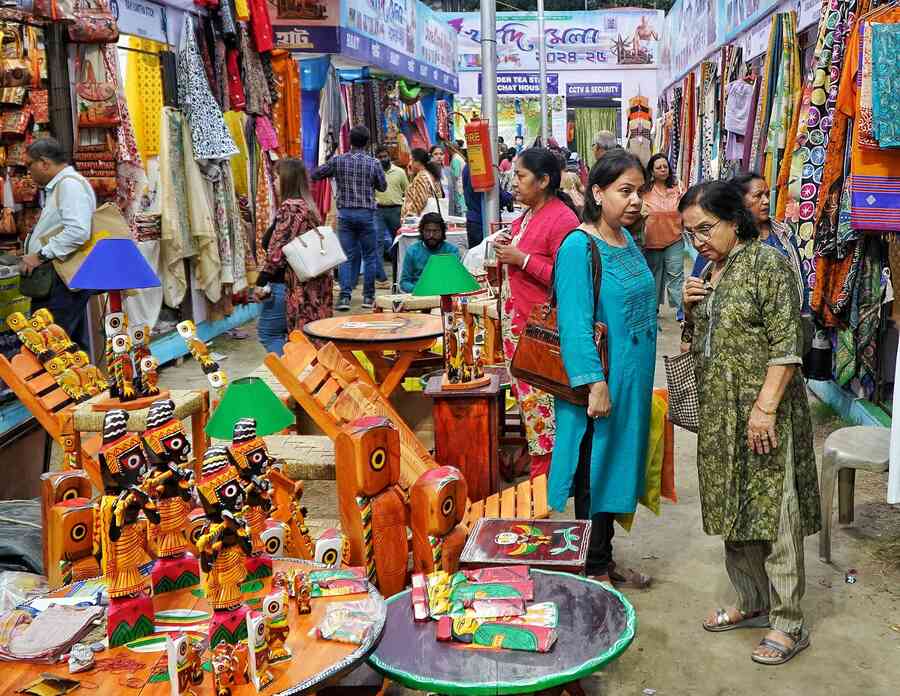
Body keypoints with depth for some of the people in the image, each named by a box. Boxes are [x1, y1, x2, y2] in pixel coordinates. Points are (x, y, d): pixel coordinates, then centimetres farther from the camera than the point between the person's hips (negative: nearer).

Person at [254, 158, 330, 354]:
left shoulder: (289, 207, -14)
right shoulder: (309, 206, 13)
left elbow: (277, 251, -18)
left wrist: (261, 282, -12)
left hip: (289, 283, -9)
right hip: (311, 284, 9)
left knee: (267, 331, 3)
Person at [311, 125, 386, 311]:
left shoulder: (338, 161, 0)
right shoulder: (373, 163, -4)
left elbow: (315, 175, 8)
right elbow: (383, 187, 7)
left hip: (345, 213, 1)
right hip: (366, 213, -1)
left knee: (347, 255, 4)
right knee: (369, 255, 9)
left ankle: (345, 295, -6)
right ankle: (368, 296, 11)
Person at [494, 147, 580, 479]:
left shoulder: (562, 219, -16)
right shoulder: (528, 215, 12)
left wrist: (522, 259, -21)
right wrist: (506, 251, 6)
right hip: (517, 321, 9)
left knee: (539, 399, -2)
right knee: (525, 392, 14)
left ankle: (545, 475, 9)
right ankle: (536, 458, 26)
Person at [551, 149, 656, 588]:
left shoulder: (626, 239, 9)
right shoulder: (579, 247, -17)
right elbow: (575, 324, -22)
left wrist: (640, 379, 19)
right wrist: (595, 384, -26)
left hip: (630, 381, 9)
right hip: (600, 381, -8)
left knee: (615, 467, 17)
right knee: (594, 472, 4)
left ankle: (604, 561, 31)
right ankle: (594, 570, 19)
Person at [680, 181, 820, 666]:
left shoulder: (767, 262, -11)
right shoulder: (708, 271, 12)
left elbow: (786, 344, -16)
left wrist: (766, 407, -21)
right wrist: (690, 308, 0)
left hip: (764, 411, -8)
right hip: (720, 413, 8)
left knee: (774, 512, -1)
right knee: (734, 510, 14)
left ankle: (789, 623, 9)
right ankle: (753, 602, 29)